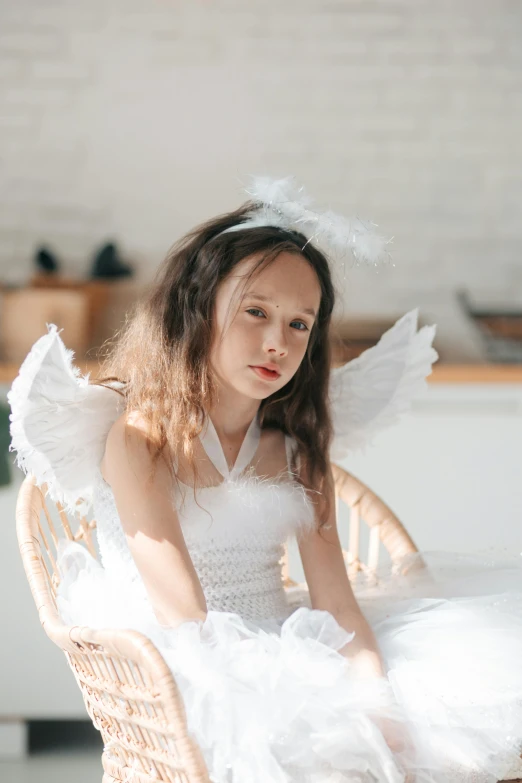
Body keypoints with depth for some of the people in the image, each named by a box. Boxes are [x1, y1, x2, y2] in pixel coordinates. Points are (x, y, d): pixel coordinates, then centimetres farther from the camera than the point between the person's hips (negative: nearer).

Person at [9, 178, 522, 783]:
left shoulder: (298, 450, 7)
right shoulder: (138, 441, -10)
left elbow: (336, 603, -1)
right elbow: (187, 620, -18)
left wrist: (377, 706, -18)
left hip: (289, 658, 5)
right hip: (198, 682, -5)